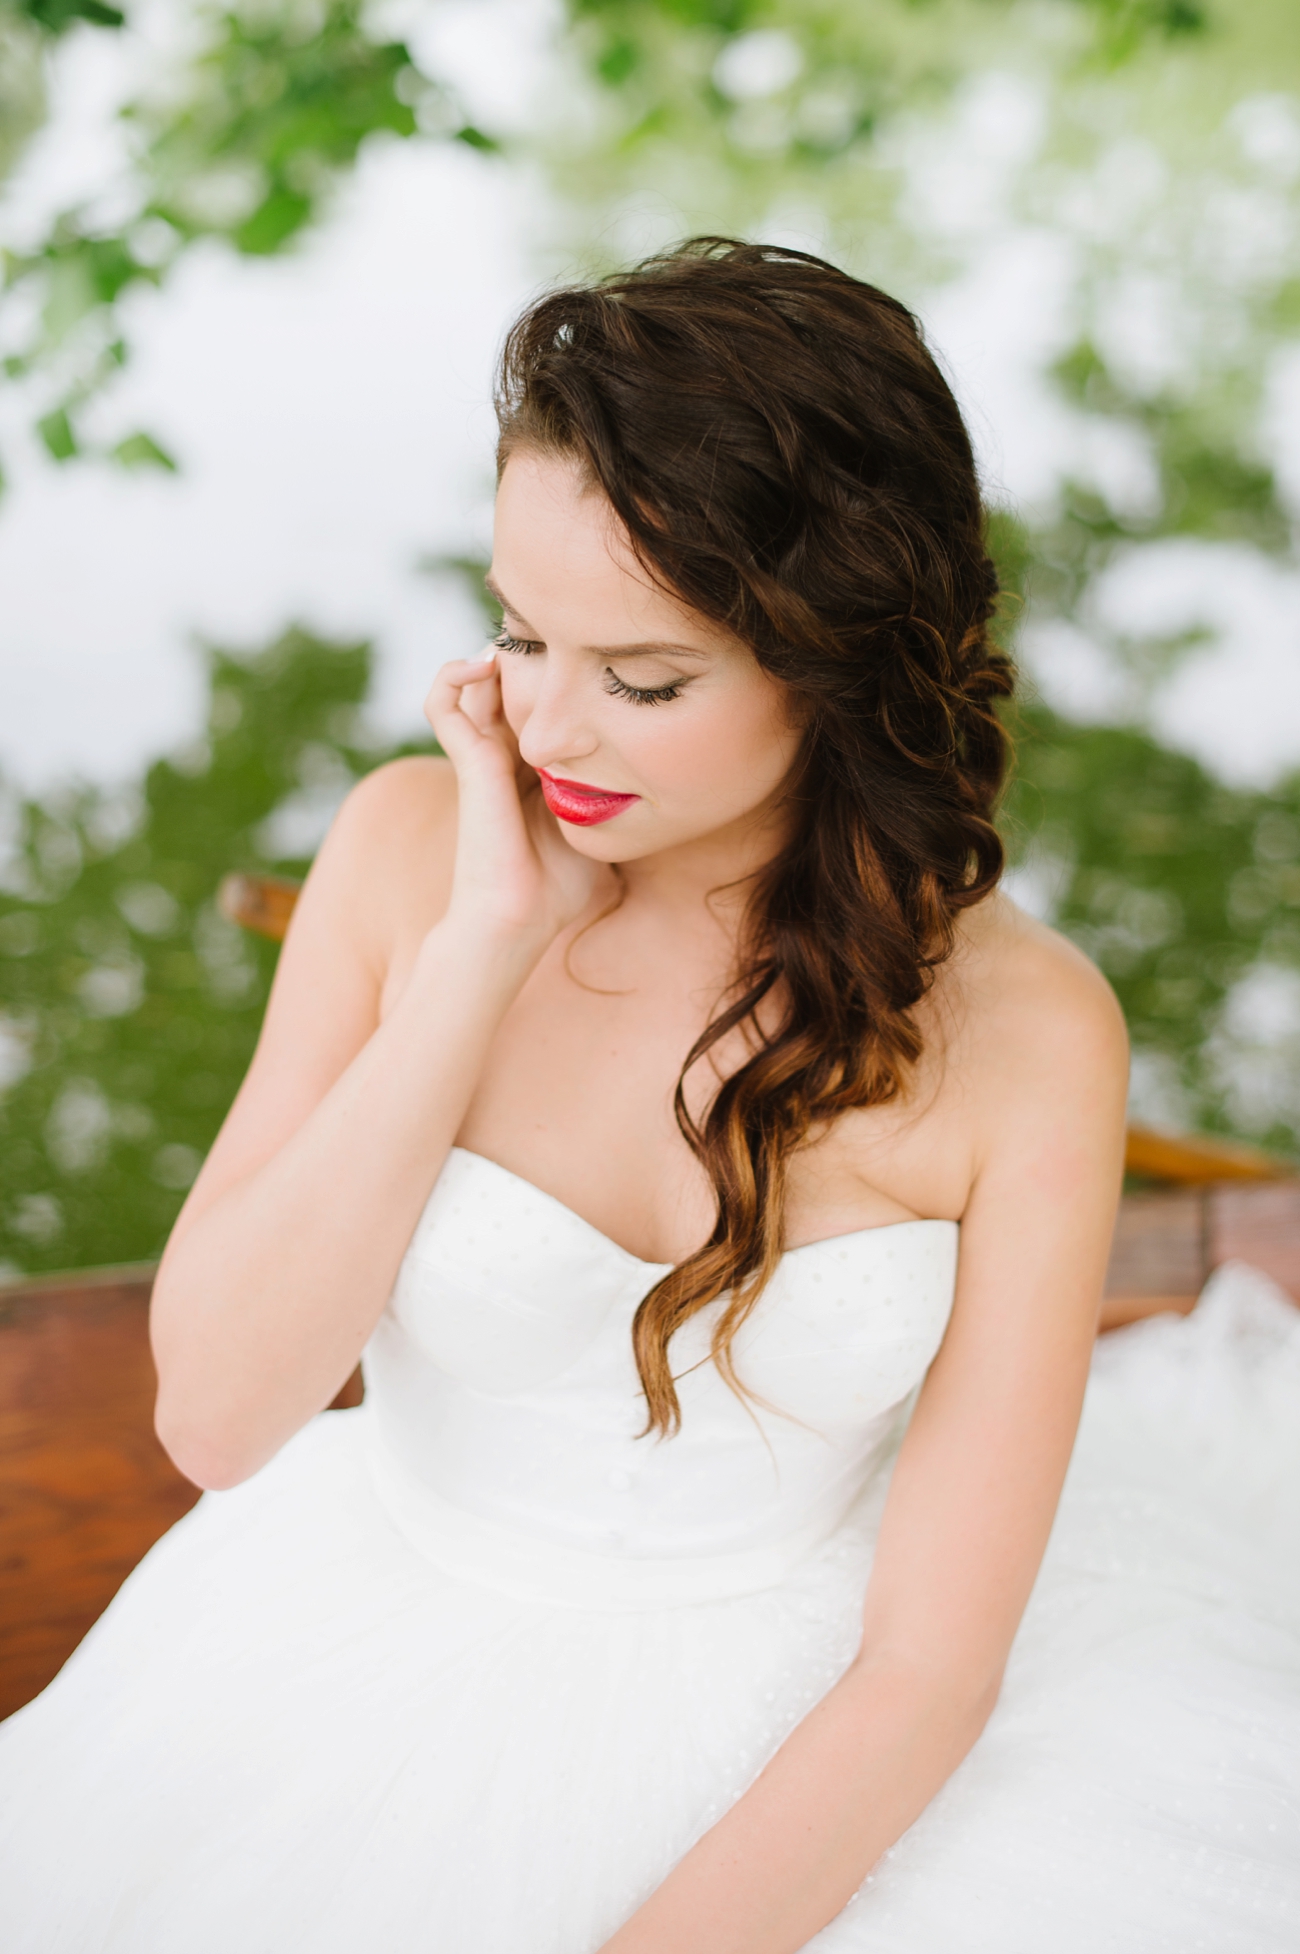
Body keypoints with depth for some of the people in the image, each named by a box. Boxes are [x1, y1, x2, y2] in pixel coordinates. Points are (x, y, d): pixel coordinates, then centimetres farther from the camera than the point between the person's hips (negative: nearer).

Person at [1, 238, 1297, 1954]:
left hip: (800, 1759, -1)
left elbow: (932, 1663, -13)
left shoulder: (1022, 1033, -16)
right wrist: (486, 947, -22)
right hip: (384, 1691, 1)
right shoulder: (416, 844, -11)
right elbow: (215, 1413, -17)